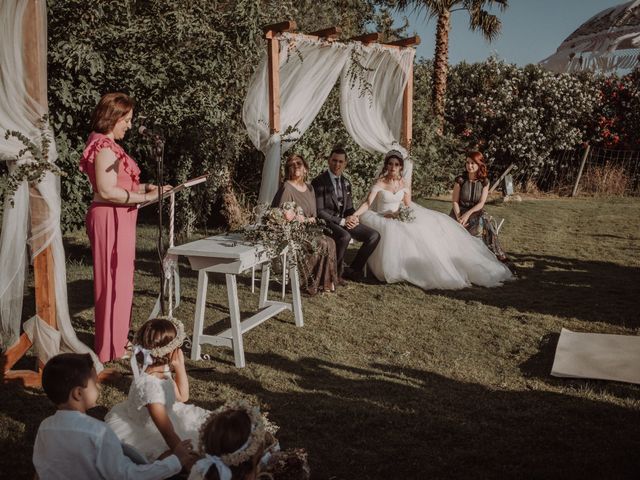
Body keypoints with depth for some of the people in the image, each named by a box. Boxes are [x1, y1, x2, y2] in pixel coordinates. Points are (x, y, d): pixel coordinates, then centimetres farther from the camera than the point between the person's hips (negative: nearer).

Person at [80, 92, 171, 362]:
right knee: (114, 281, -2)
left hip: (117, 218, 10)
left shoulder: (107, 145, 16)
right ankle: (111, 348, 8)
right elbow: (107, 191, -23)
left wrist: (145, 187, 8)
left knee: (117, 280, 17)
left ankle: (114, 339, 29)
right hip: (110, 218, -10)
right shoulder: (104, 146, -16)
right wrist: (146, 197, -19)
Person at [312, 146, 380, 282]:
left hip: (344, 221, 7)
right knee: (345, 236, -37)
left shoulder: (346, 182, 13)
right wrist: (341, 221, -18)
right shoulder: (319, 182, -10)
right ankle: (336, 272, -15)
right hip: (326, 222, -7)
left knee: (374, 236, -5)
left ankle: (353, 269, 5)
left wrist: (353, 218, -7)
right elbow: (318, 211, -15)